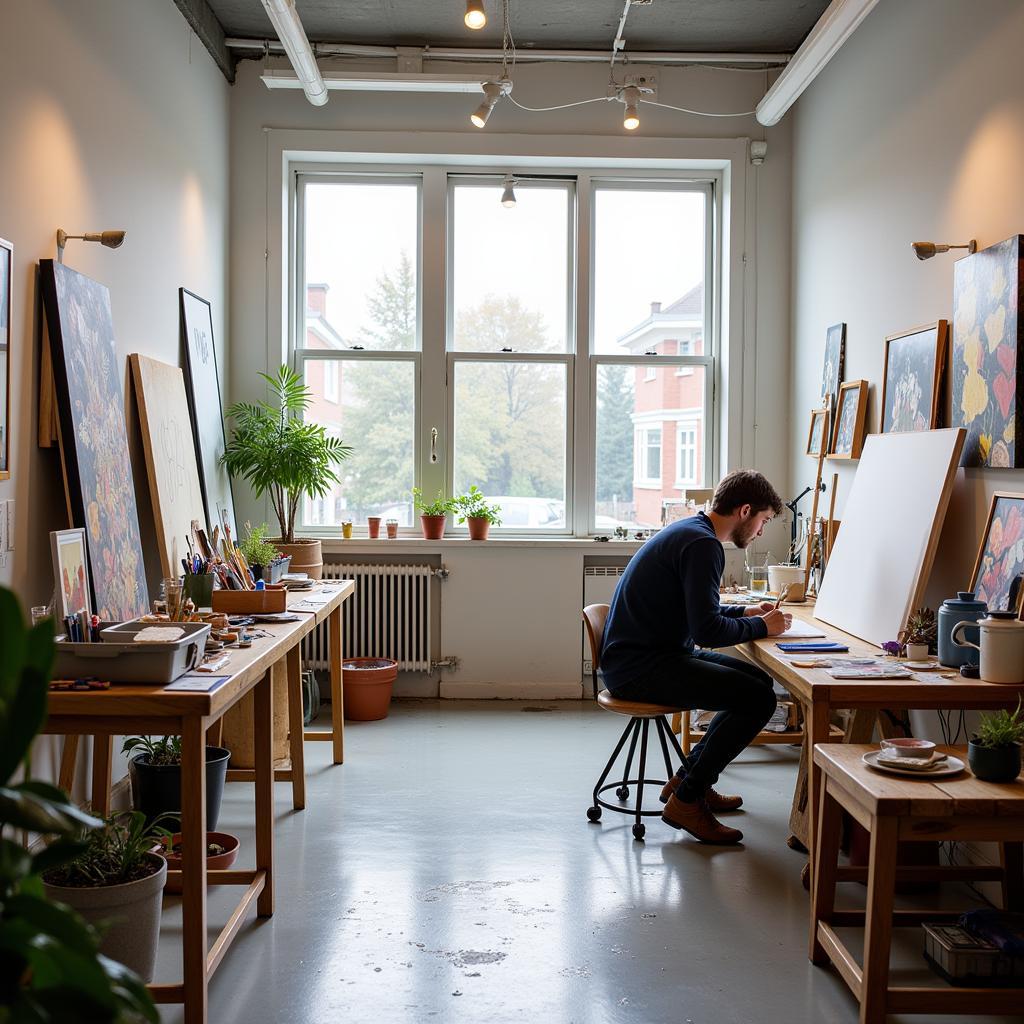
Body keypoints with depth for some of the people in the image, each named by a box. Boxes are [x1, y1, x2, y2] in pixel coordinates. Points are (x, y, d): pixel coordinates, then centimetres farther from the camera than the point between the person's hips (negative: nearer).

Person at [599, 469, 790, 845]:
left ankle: (690, 779, 20)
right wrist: (762, 626, -6)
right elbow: (706, 630, -22)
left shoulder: (691, 531, 16)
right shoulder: (702, 544, -17)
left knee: (759, 681, 14)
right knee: (757, 698, -19)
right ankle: (686, 799, -7)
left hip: (646, 654, 11)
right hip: (637, 666, -11)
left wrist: (745, 611, 16)